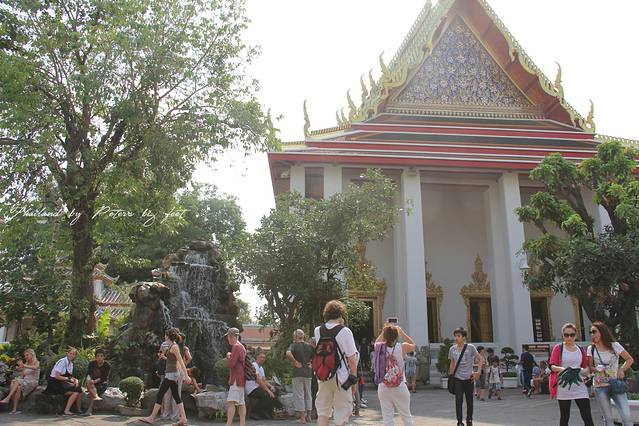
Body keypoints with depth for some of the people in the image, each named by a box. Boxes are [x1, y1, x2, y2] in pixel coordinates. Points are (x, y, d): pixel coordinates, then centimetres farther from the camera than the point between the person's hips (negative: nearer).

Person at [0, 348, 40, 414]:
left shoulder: (36, 363, 3)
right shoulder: (26, 364, 21)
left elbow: (34, 368, -22)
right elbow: (22, 375, 14)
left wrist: (24, 365, -33)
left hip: (32, 382, -5)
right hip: (24, 381, 5)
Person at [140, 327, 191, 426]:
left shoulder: (174, 346, -14)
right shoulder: (172, 346, 15)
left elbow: (181, 362, -17)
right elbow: (178, 362, 19)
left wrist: (186, 376, -18)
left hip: (171, 374, -10)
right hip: (171, 374, 10)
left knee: (160, 394, -3)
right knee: (176, 396, 7)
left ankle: (152, 418, 5)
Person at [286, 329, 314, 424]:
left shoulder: (294, 345, -6)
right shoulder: (309, 346, 7)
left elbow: (288, 353, -26)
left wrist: (295, 362, -15)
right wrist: (312, 363, 8)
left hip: (298, 373, -5)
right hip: (308, 373, 5)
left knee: (299, 395, 2)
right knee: (308, 395, 14)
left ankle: (302, 417, 2)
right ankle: (308, 416, 19)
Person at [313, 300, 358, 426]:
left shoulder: (317, 330, 0)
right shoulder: (344, 331, -13)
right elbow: (351, 358, -12)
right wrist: (354, 378, 0)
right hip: (341, 377, -4)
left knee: (322, 410, 17)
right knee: (341, 413, 9)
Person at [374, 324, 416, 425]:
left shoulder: (379, 347, -5)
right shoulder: (402, 347, -9)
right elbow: (413, 345, 15)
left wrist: (384, 331, 18)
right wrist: (401, 332, 15)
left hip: (383, 388, 1)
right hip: (400, 387, -1)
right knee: (406, 416, 12)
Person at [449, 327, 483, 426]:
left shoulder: (470, 347, -6)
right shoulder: (452, 349, 3)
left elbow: (480, 359, 1)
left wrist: (478, 372, -7)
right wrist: (450, 376, 10)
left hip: (469, 378, -1)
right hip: (457, 378, 1)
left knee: (469, 400, 9)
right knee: (458, 400, -7)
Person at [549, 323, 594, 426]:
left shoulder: (581, 350, 11)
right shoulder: (558, 348, 1)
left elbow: (586, 367, 18)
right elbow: (552, 366, -4)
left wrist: (584, 371, -6)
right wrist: (562, 369, -25)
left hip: (579, 387, 2)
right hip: (563, 387, -2)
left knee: (588, 417, -4)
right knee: (564, 418, 7)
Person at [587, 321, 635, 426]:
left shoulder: (615, 345, 0)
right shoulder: (591, 349, 2)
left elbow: (630, 359, 10)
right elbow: (589, 367, 6)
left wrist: (621, 369, -6)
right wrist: (596, 369, -17)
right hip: (600, 387, 0)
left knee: (626, 416, -10)